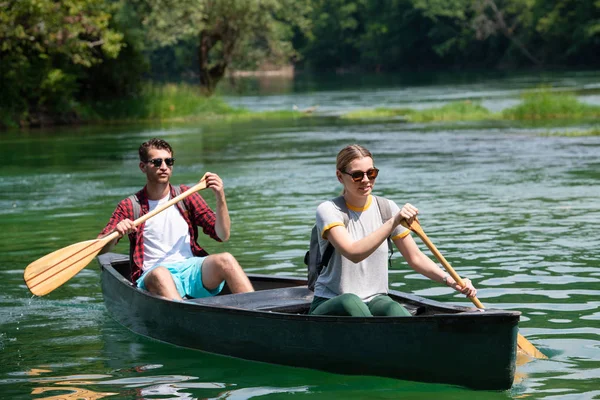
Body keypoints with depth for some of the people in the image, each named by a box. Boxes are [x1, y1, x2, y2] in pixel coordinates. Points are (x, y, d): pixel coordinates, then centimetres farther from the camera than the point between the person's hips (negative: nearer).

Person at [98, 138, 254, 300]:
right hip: (152, 275, -2)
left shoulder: (186, 196, 16)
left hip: (192, 268, 3)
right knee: (159, 274, -38)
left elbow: (223, 236, 9)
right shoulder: (129, 207, 10)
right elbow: (99, 249, 3)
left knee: (225, 260, -27)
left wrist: (220, 198, -5)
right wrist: (116, 234, -19)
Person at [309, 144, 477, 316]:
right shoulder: (328, 210, -9)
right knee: (351, 302, -38)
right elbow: (353, 253, -27)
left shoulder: (387, 208, 6)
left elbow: (415, 258, 8)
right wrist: (393, 222, -35)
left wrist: (451, 281, -8)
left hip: (375, 301, 3)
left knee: (394, 310, -32)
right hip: (330, 306, -3)